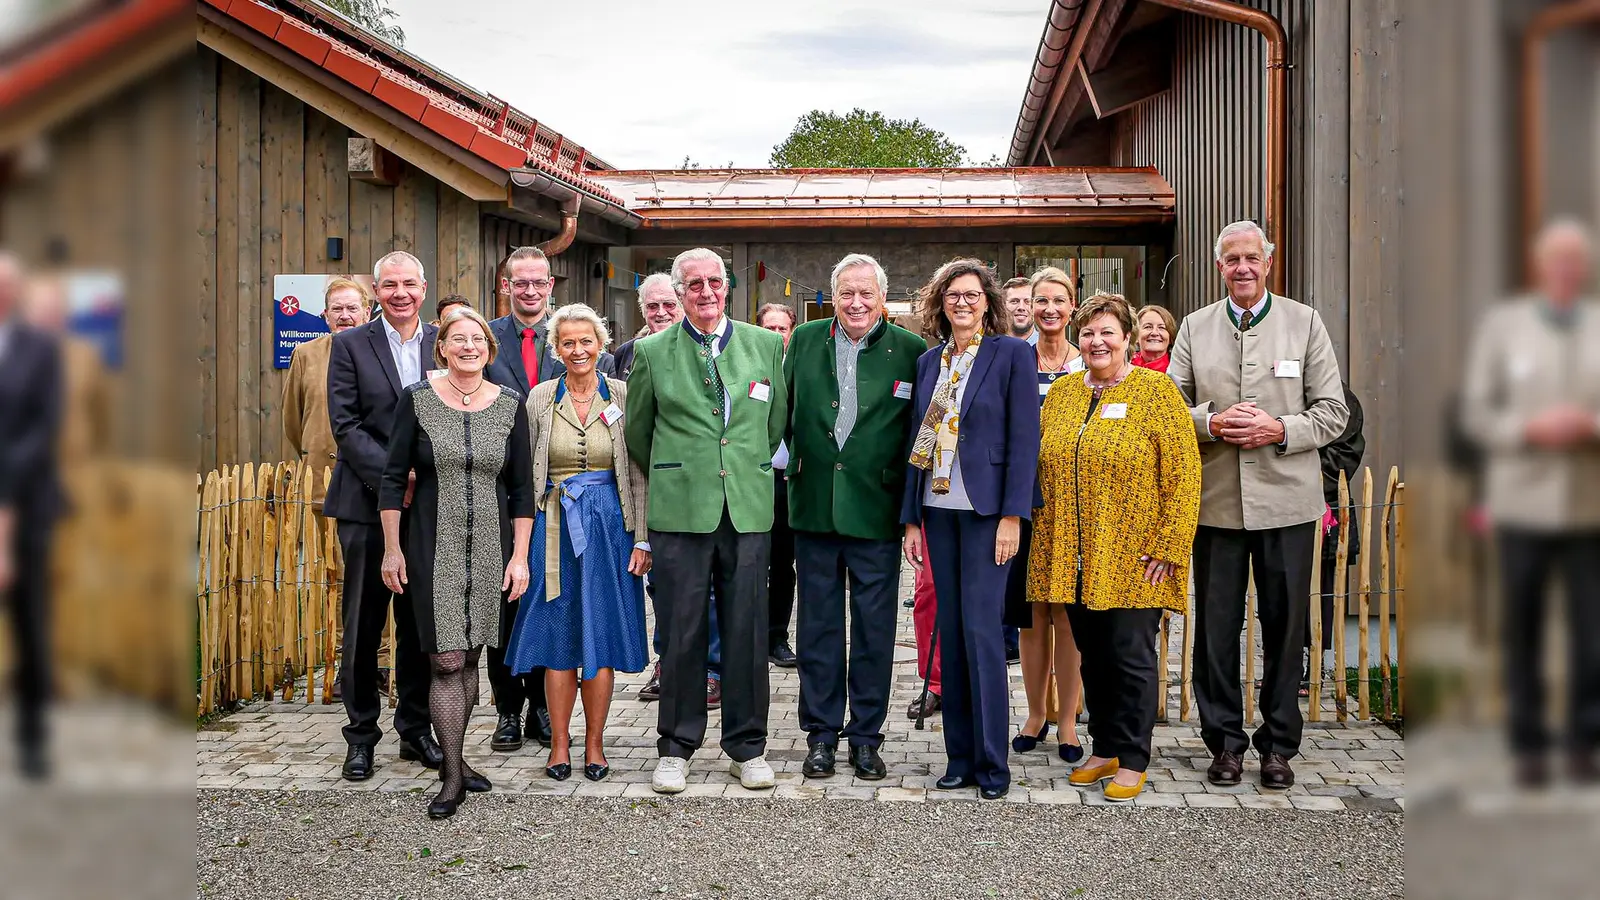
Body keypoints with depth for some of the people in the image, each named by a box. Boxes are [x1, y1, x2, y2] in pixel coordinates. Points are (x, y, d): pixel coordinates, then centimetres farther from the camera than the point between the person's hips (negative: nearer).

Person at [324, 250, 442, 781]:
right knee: (363, 626, 4)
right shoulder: (350, 345, 1)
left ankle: (416, 730, 21)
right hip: (367, 503, -2)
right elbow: (346, 426, -5)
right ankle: (361, 737, 15)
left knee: (420, 624, 9)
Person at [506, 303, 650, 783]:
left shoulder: (624, 396, 0)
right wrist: (526, 539, -1)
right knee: (558, 635, 3)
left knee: (602, 632, 3)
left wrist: (642, 537, -4)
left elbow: (638, 472, 1)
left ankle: (594, 744, 14)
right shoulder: (540, 399, 3)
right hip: (556, 524, 1)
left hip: (608, 523, 0)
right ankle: (560, 744, 13)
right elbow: (527, 474, 5)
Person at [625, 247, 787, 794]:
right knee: (682, 630, 2)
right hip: (680, 510, -1)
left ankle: (748, 746, 17)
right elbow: (637, 431, 14)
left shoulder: (766, 345, 8)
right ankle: (676, 748, 16)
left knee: (747, 629, 4)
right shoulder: (652, 352, 4)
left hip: (749, 508, 1)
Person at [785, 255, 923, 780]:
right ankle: (821, 735, 22)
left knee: (874, 629, 7)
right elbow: (783, 411, 13)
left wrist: (910, 497, -4)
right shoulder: (804, 341, 4)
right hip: (814, 506, 2)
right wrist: (790, 463, 4)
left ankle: (866, 736, 20)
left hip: (877, 510, -2)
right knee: (818, 625, 10)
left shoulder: (911, 351, -3)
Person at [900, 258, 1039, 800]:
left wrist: (1012, 515, -14)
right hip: (938, 509, 5)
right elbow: (916, 442, 13)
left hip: (987, 509, -5)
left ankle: (992, 764, 2)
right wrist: (911, 518, 9)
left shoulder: (1012, 353, -2)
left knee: (982, 630, -7)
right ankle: (960, 759, 15)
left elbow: (1024, 437, -7)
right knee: (951, 631, 7)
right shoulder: (929, 362, 13)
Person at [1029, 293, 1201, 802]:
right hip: (1076, 560, 5)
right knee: (1093, 655, 12)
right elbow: (1043, 470, 15)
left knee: (1131, 658, 0)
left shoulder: (1156, 392, -4)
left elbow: (1183, 474, -8)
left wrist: (1168, 547, -13)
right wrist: (1051, 553, 10)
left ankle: (1132, 760, 12)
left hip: (1133, 562, -5)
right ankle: (1105, 749, 24)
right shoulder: (1061, 393, 11)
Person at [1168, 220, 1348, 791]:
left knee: (1285, 626, 6)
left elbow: (1333, 411, 2)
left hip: (1287, 502, -1)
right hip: (1215, 501, 1)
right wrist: (1211, 423, -11)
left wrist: (1279, 430, -14)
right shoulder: (1195, 327, 9)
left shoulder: (1304, 323, 5)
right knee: (1217, 625, 6)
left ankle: (1279, 745, 18)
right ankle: (1225, 741, 18)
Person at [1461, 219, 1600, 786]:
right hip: (1523, 501, -1)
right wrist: (1531, 429, -14)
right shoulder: (1501, 325, 6)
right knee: (1522, 630, 4)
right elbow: (1476, 413, 2)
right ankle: (1528, 747, 14)